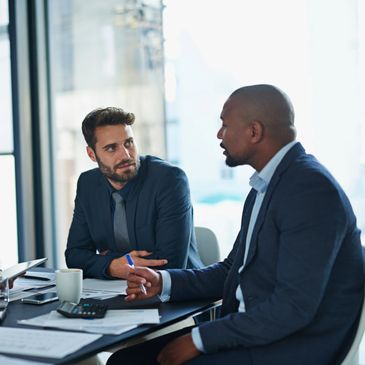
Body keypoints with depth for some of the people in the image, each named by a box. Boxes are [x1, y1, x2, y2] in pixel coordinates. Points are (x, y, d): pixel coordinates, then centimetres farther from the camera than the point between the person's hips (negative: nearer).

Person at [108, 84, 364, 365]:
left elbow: (294, 307, -23)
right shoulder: (264, 187, 13)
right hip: (251, 331, 8)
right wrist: (164, 283, 4)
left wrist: (199, 340, -18)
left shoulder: (311, 189, -18)